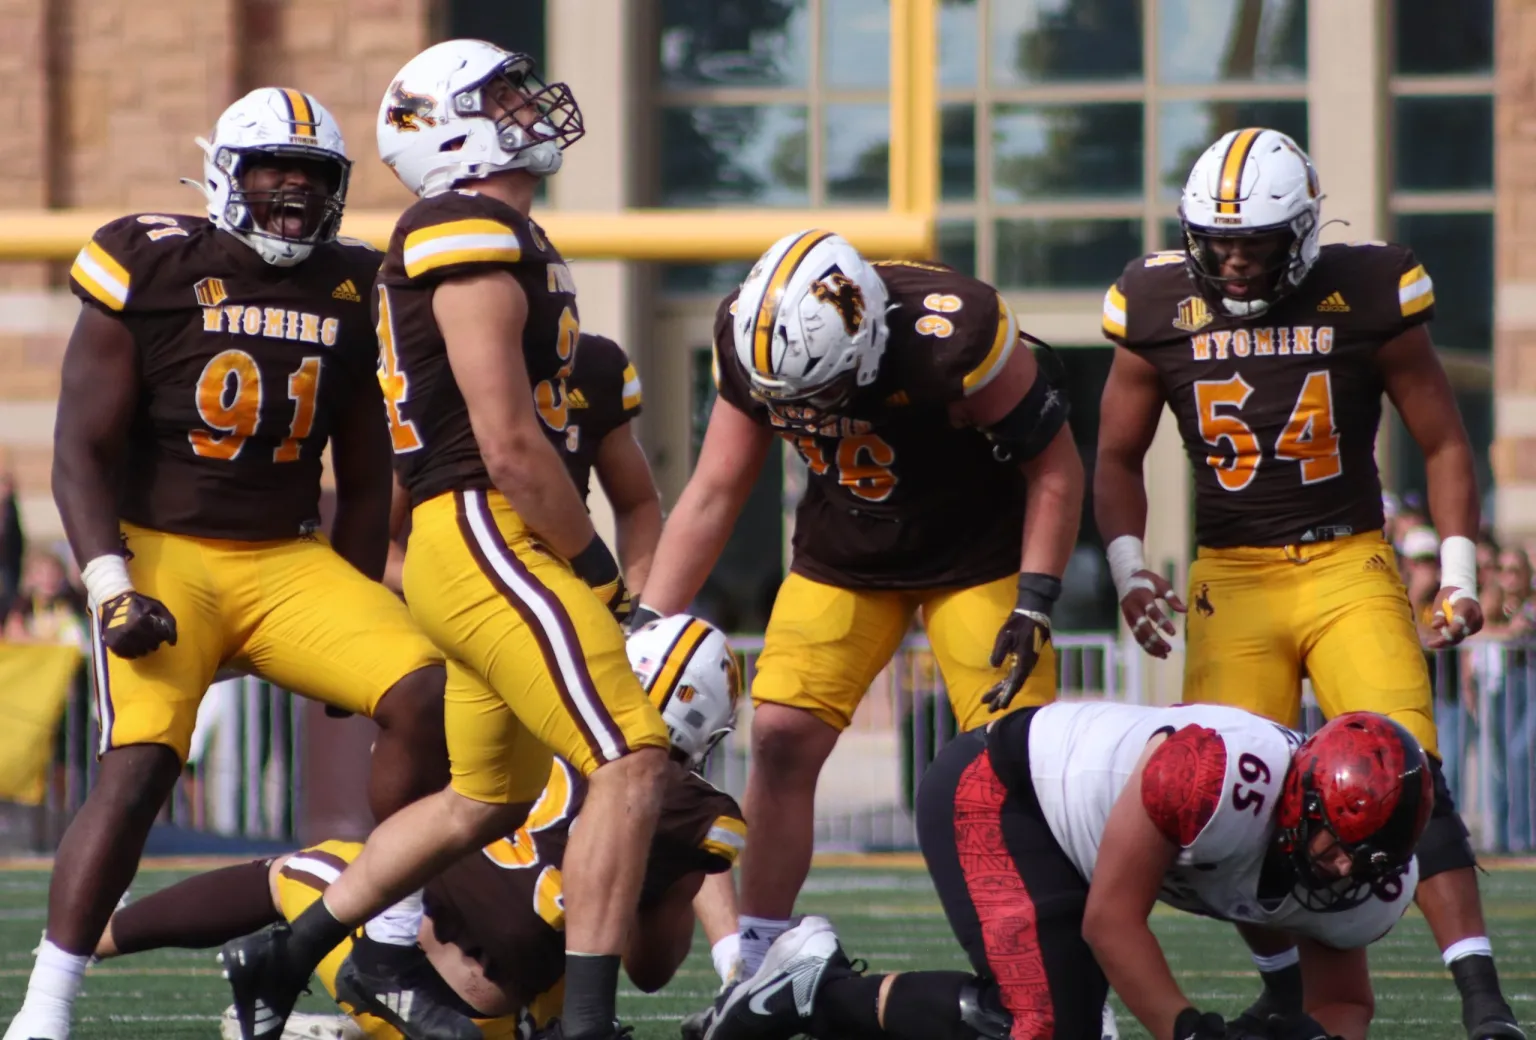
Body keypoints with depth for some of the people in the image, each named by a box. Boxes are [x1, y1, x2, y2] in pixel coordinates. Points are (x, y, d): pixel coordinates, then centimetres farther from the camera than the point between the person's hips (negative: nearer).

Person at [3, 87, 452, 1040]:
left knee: (424, 693, -17)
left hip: (291, 558, 4)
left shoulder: (356, 292, 7)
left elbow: (365, 477, 16)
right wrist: (111, 588, -17)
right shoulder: (152, 268, -6)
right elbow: (83, 448, -6)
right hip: (161, 553, -4)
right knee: (138, 768, -22)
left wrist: (355, 628, 14)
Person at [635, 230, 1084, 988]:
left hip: (975, 550, -3)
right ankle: (755, 969, 2)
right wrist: (648, 625, -12)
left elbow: (1053, 467, -19)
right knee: (781, 739, -9)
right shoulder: (752, 339, -20)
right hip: (842, 555, 3)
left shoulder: (955, 339, -33)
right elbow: (713, 495, -8)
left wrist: (1033, 607, -23)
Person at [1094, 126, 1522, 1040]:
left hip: (1350, 566, -2)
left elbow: (1443, 442, 4)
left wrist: (1459, 575, -4)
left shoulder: (1365, 295, -5)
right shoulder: (1160, 306, -1)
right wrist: (1129, 567, -2)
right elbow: (1119, 457, 13)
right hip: (1231, 578, 2)